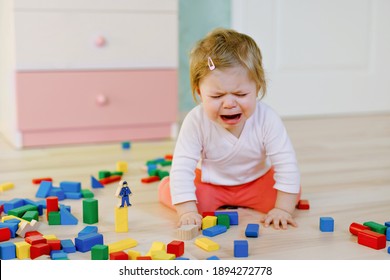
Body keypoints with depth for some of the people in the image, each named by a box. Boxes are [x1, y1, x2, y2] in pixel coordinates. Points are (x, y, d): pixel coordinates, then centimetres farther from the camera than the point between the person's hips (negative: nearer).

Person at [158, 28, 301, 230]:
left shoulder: (267, 120, -29)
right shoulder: (196, 122, -30)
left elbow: (286, 166, -24)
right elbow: (182, 168, -30)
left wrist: (283, 208, -28)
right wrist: (187, 211, -37)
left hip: (257, 181, 1)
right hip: (210, 183, -1)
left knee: (294, 192, -19)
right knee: (168, 190, -21)